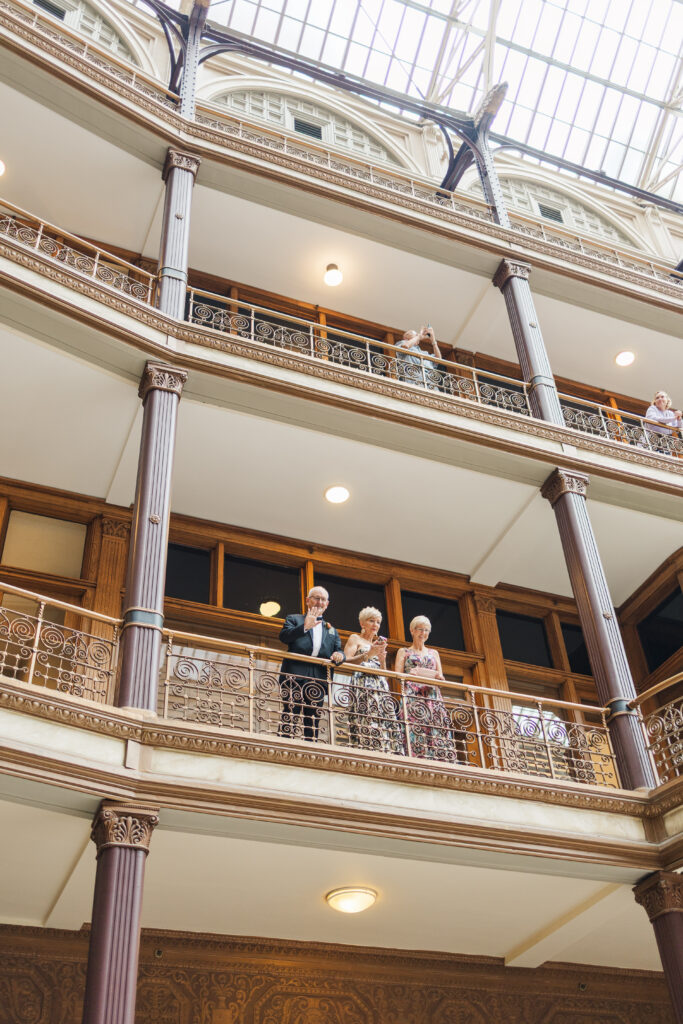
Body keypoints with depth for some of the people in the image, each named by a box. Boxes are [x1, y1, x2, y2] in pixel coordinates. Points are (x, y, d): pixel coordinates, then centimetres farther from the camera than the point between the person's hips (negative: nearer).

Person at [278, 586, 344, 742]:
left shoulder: (331, 630, 28)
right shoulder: (294, 619, 15)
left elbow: (338, 650, 18)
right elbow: (283, 636, -5)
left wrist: (339, 656, -7)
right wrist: (305, 627, -20)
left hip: (318, 680, 4)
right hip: (295, 676, -4)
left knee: (313, 721, 1)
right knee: (290, 715, -12)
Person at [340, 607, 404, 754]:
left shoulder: (378, 645, 31)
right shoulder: (355, 638, 13)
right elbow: (346, 662, -2)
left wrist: (382, 659, 7)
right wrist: (368, 654, -10)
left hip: (380, 688, 6)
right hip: (362, 686, -6)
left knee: (386, 726, -11)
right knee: (366, 725, -22)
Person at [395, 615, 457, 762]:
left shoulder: (433, 653, 24)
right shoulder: (404, 652, 15)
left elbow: (441, 678, 15)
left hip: (432, 698, 3)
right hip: (412, 697, -3)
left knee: (437, 734, -12)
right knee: (414, 730, -20)